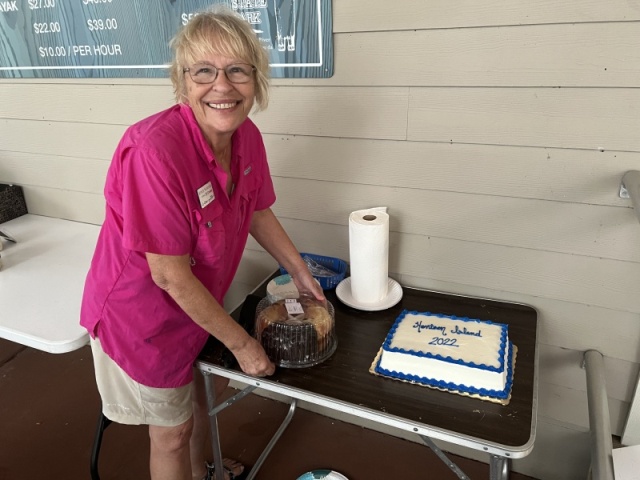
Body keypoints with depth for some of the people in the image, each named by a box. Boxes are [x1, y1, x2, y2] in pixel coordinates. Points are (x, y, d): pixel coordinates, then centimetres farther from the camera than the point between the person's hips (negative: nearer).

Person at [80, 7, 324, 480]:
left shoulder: (247, 136, -12)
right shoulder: (154, 151, -34)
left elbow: (258, 212, 5)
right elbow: (171, 276, -29)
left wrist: (302, 275, 7)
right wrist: (241, 343, -19)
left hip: (198, 302, 8)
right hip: (142, 314, -7)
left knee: (209, 387, 29)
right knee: (172, 429, 14)